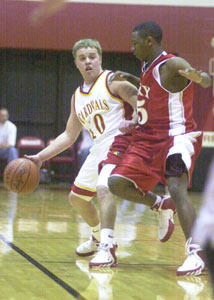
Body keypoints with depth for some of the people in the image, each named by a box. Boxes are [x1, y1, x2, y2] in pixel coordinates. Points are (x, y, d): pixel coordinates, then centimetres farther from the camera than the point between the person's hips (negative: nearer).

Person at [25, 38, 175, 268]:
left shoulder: (113, 81, -5)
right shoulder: (77, 97, 17)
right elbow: (69, 136, 22)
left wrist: (136, 123, -30)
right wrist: (40, 157, 15)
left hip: (120, 142, -9)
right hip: (99, 148, 9)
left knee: (103, 188, -31)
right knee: (77, 197, 17)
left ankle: (107, 248, -42)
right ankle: (99, 238, 42)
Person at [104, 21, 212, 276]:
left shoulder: (172, 64, -13)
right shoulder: (147, 66, 13)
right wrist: (129, 79, 23)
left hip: (178, 136, -8)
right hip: (148, 138, 9)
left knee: (176, 188, -27)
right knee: (117, 183, -2)